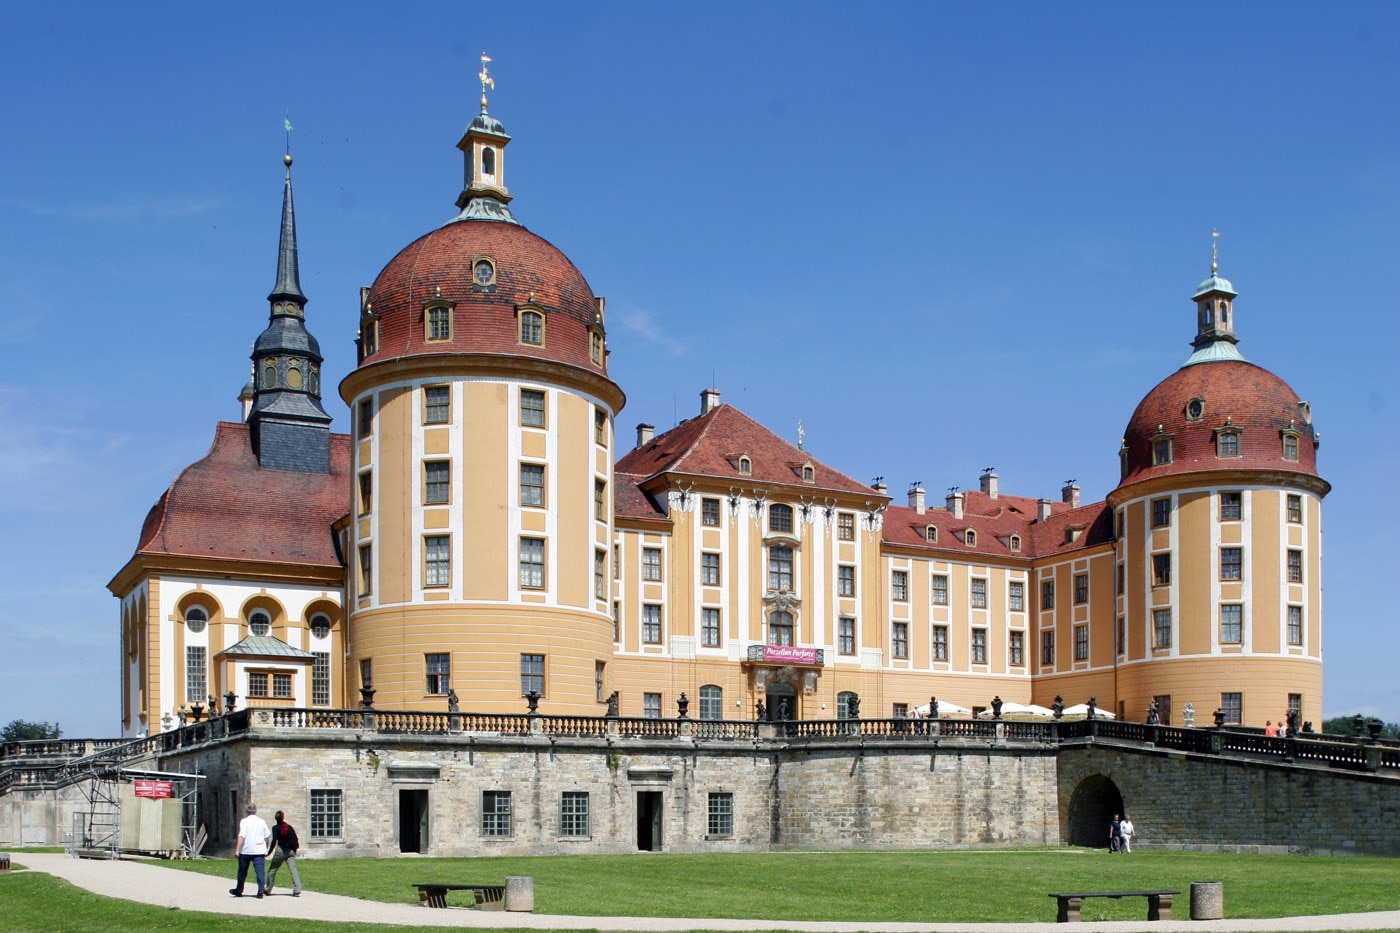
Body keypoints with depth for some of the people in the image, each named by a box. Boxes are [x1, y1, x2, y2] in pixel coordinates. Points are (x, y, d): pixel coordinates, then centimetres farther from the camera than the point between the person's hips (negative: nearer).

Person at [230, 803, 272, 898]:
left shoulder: (244, 821, -5)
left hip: (246, 851, -2)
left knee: (242, 872, 12)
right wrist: (266, 848, 23)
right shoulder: (261, 821, 6)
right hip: (259, 851, 2)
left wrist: (237, 849, -14)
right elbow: (268, 837, 11)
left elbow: (241, 836, -15)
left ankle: (239, 890, 25)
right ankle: (261, 891, -12)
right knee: (260, 871, -2)